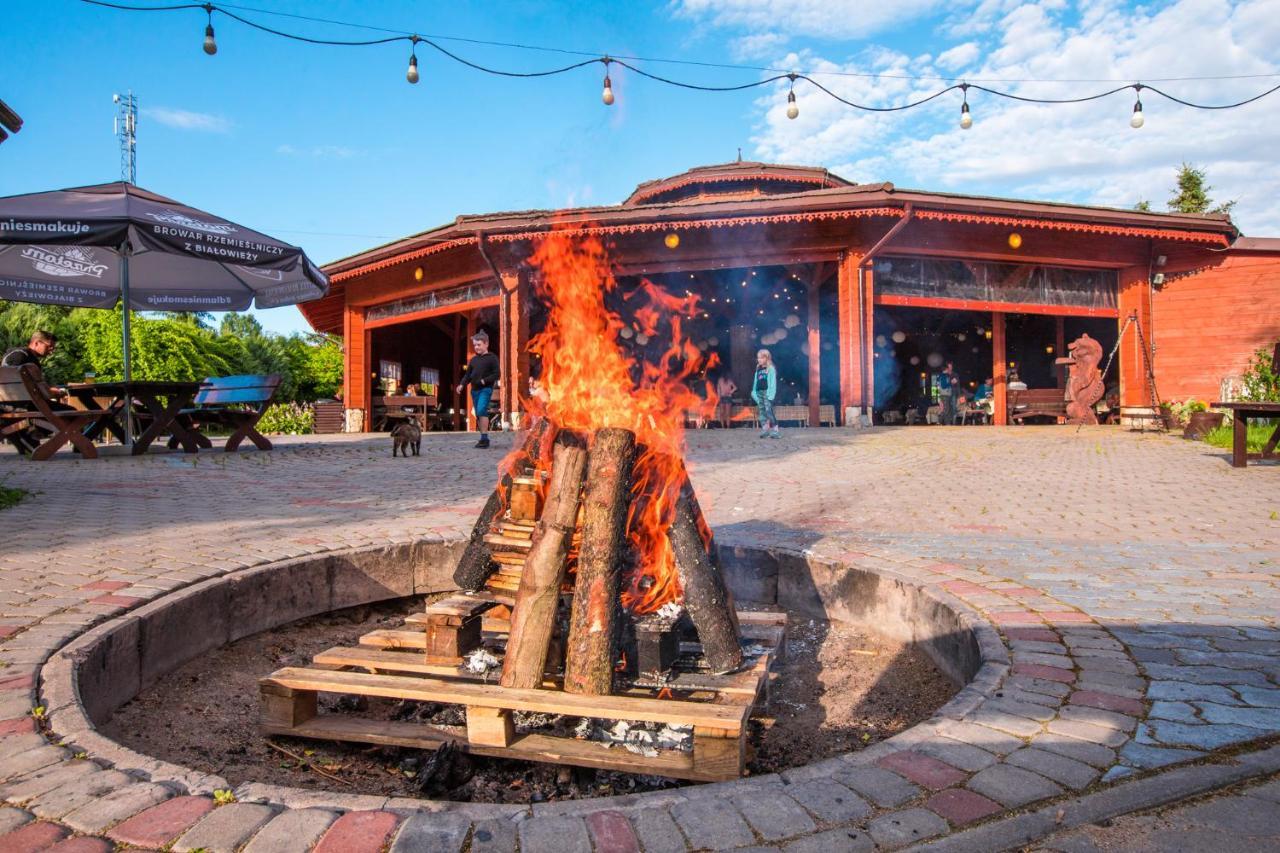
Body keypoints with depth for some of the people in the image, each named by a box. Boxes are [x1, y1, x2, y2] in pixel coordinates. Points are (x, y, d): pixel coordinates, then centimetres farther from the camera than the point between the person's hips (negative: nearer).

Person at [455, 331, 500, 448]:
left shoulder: (492, 358, -2)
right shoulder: (473, 359, 16)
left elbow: (497, 373, -8)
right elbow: (468, 375, 17)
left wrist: (484, 380, -18)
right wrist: (462, 384, 0)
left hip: (486, 389, -7)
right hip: (474, 389, 7)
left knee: (481, 410, -23)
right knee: (478, 414, 8)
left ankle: (485, 438, -21)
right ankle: (483, 439, 15)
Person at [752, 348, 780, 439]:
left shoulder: (771, 369, -4)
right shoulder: (758, 370, 15)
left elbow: (773, 382, -9)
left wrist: (770, 394, -16)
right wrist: (754, 392, 9)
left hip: (767, 393, -7)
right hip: (759, 393, 7)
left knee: (769, 411, -13)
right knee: (762, 411, 6)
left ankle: (775, 430, -10)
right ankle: (765, 430, 9)